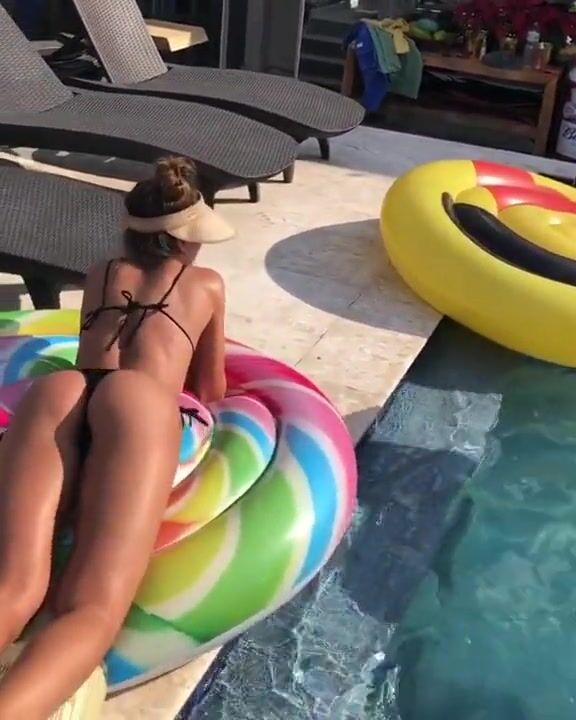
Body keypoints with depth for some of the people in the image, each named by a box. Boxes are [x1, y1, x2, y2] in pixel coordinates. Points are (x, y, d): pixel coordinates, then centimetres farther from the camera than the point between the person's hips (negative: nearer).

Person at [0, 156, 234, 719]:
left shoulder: (98, 277, 37)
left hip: (53, 393, 4)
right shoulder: (207, 284, 30)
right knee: (91, 609, -22)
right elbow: (211, 391, 39)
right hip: (138, 403, -3)